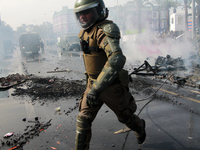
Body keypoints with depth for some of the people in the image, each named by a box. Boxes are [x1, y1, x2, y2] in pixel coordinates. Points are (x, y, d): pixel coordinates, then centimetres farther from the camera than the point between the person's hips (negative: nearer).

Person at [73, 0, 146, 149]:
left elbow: (117, 60, -42)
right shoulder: (86, 32, 2)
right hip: (94, 84, 6)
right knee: (83, 119, 1)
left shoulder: (104, 30, -27)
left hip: (112, 86, -6)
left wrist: (96, 89, -45)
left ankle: (139, 127, 51)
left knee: (125, 116, 18)